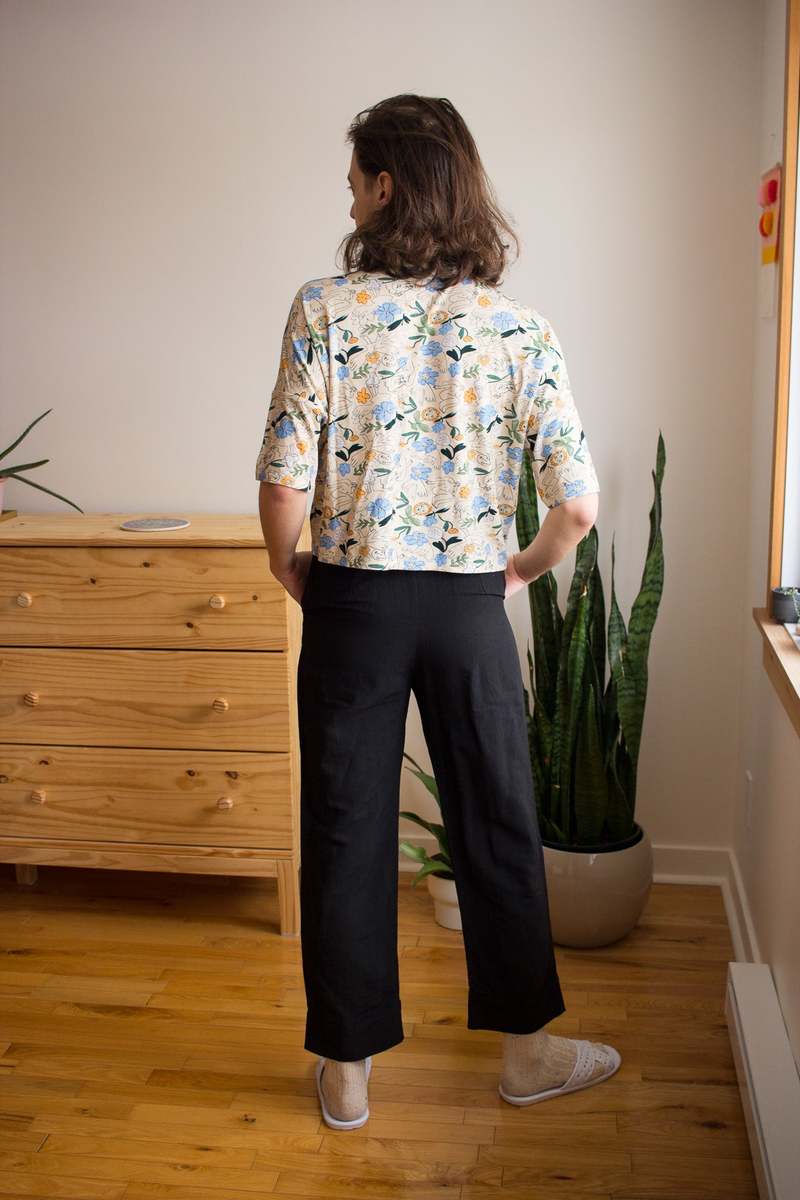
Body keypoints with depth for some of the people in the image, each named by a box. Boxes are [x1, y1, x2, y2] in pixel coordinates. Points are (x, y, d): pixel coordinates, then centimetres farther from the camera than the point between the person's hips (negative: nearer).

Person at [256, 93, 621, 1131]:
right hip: (470, 607, 2)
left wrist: (290, 571, 7)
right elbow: (577, 505, -8)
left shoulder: (325, 309, -8)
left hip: (352, 604, -1)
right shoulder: (521, 330, -3)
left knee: (345, 833, 11)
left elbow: (284, 478, -12)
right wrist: (522, 570, 11)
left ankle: (347, 1072, 25)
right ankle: (526, 1049, 31)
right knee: (497, 826, 16)